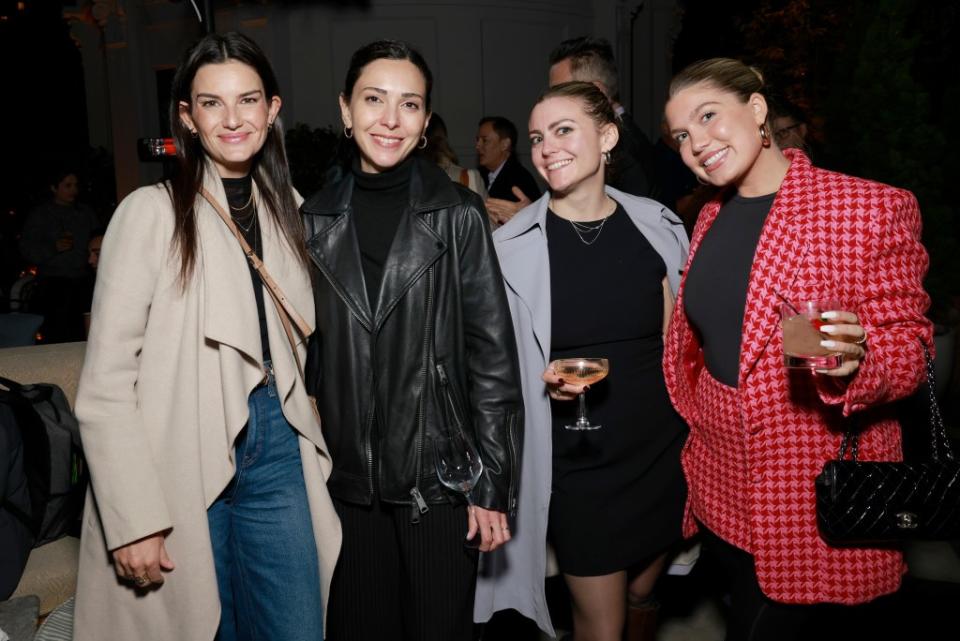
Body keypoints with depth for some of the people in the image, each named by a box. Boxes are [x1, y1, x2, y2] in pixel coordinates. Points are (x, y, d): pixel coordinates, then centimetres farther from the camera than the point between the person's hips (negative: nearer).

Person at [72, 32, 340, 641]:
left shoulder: (285, 207, 9)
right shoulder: (152, 210, -8)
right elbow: (105, 381, -12)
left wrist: (314, 448, 9)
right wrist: (135, 519, -17)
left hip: (276, 452, 5)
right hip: (183, 465, -4)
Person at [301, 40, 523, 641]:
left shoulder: (459, 214, -7)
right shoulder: (317, 219, 3)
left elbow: (493, 352, -8)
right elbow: (310, 351, 9)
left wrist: (493, 484, -9)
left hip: (441, 475, -3)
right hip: (349, 478, 3)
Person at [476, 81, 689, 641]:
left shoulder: (658, 226, -3)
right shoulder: (512, 245, -10)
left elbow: (675, 342, 7)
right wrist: (547, 380, -20)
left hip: (661, 448, 3)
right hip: (579, 463, -2)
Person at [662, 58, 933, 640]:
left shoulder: (874, 208, -13)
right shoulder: (711, 218, 7)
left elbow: (909, 342, -10)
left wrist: (853, 359, -30)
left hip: (814, 500, -6)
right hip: (720, 485, 6)